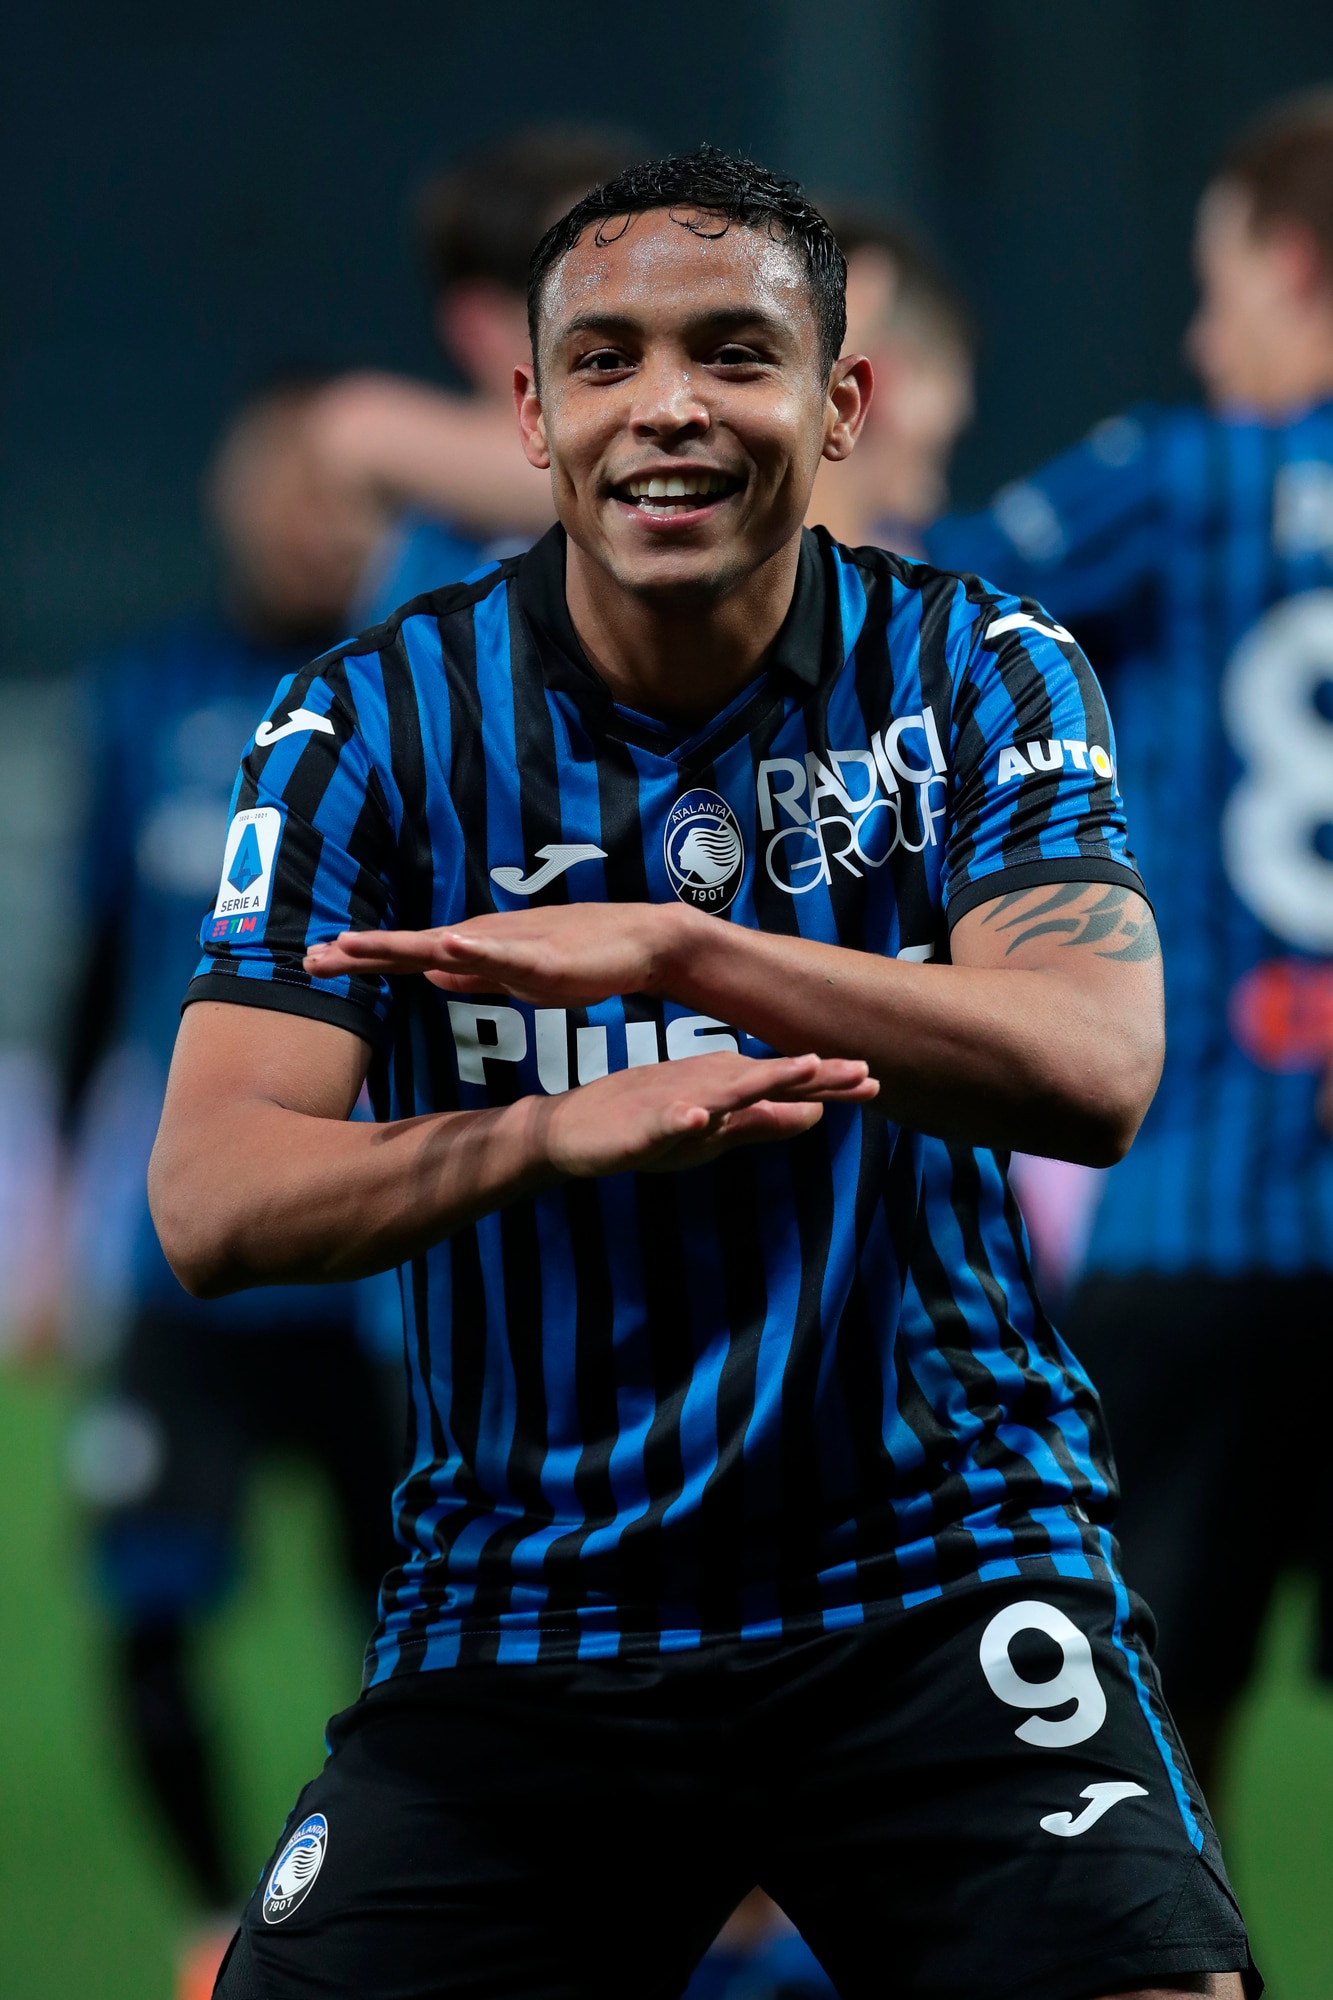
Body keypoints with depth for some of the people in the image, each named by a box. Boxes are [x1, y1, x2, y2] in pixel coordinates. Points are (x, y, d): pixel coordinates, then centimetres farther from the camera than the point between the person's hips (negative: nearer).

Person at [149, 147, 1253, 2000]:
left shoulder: (978, 669, -1)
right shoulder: (371, 719, -2)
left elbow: (1094, 1072, -16)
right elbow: (211, 1202, -11)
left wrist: (670, 949, -27)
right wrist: (559, 1132, -30)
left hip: (936, 1568, -1)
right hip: (520, 1617, 1)